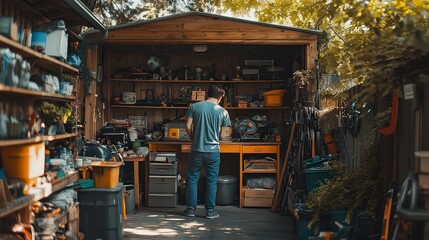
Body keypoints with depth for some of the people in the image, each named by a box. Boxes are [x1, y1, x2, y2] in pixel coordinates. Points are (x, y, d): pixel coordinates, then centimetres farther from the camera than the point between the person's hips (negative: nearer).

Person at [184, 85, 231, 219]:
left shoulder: (195, 107, -2)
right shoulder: (223, 111, -2)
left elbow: (188, 127, -4)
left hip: (196, 150, 0)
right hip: (213, 151, 0)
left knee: (192, 179, 11)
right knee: (212, 181, 8)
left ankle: (191, 208, 15)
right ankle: (210, 210, 12)